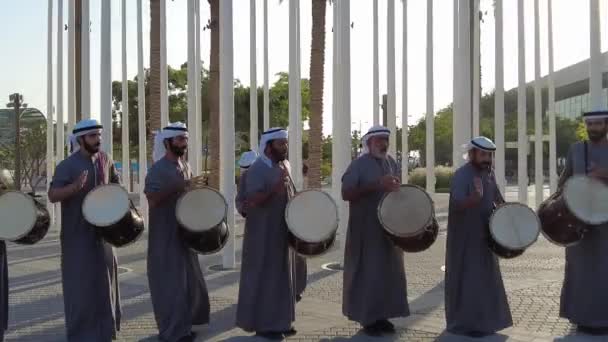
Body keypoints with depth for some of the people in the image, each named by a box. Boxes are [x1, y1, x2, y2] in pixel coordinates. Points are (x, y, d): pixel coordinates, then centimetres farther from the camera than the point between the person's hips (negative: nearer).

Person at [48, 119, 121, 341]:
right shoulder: (67, 165, -14)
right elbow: (52, 195, -21)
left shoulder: (105, 160, 3)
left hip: (101, 230, 6)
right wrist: (75, 187, -37)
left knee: (104, 277, 15)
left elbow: (115, 183, 19)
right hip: (77, 234, -6)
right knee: (81, 282, -3)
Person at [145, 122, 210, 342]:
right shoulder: (158, 169, -14)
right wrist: (176, 188, -29)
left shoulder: (185, 167, 11)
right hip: (165, 235, -8)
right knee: (170, 282, -4)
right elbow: (152, 199, -24)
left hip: (184, 232, 9)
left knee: (188, 280, 14)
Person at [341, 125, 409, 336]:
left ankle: (382, 315, 17)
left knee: (389, 271, 8)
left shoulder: (392, 164, 11)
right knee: (368, 272, -3)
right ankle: (367, 318, 6)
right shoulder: (359, 165, -8)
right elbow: (346, 193, -16)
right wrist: (376, 186, -24)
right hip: (366, 228, -6)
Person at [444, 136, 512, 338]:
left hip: (484, 236, 9)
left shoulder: (488, 173, 6)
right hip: (465, 238, -8)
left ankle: (485, 319, 31)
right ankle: (466, 323, 3)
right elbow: (458, 205, -31)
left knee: (486, 278, 17)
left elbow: (497, 198, 20)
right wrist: (476, 197, -47)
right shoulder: (461, 175, -19)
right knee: (468, 280, -6)